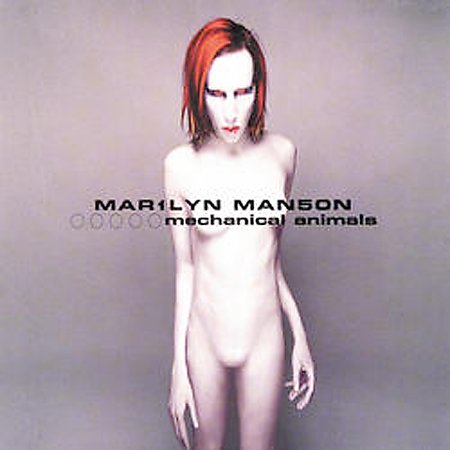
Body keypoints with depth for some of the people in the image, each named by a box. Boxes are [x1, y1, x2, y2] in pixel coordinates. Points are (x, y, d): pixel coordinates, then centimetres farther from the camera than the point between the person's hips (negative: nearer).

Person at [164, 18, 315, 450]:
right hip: (204, 338, -1)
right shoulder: (181, 164, -12)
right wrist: (178, 368, -2)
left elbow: (271, 254, 5)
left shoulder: (281, 153, -6)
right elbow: (185, 269, -5)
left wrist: (301, 337, 8)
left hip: (265, 338, 1)